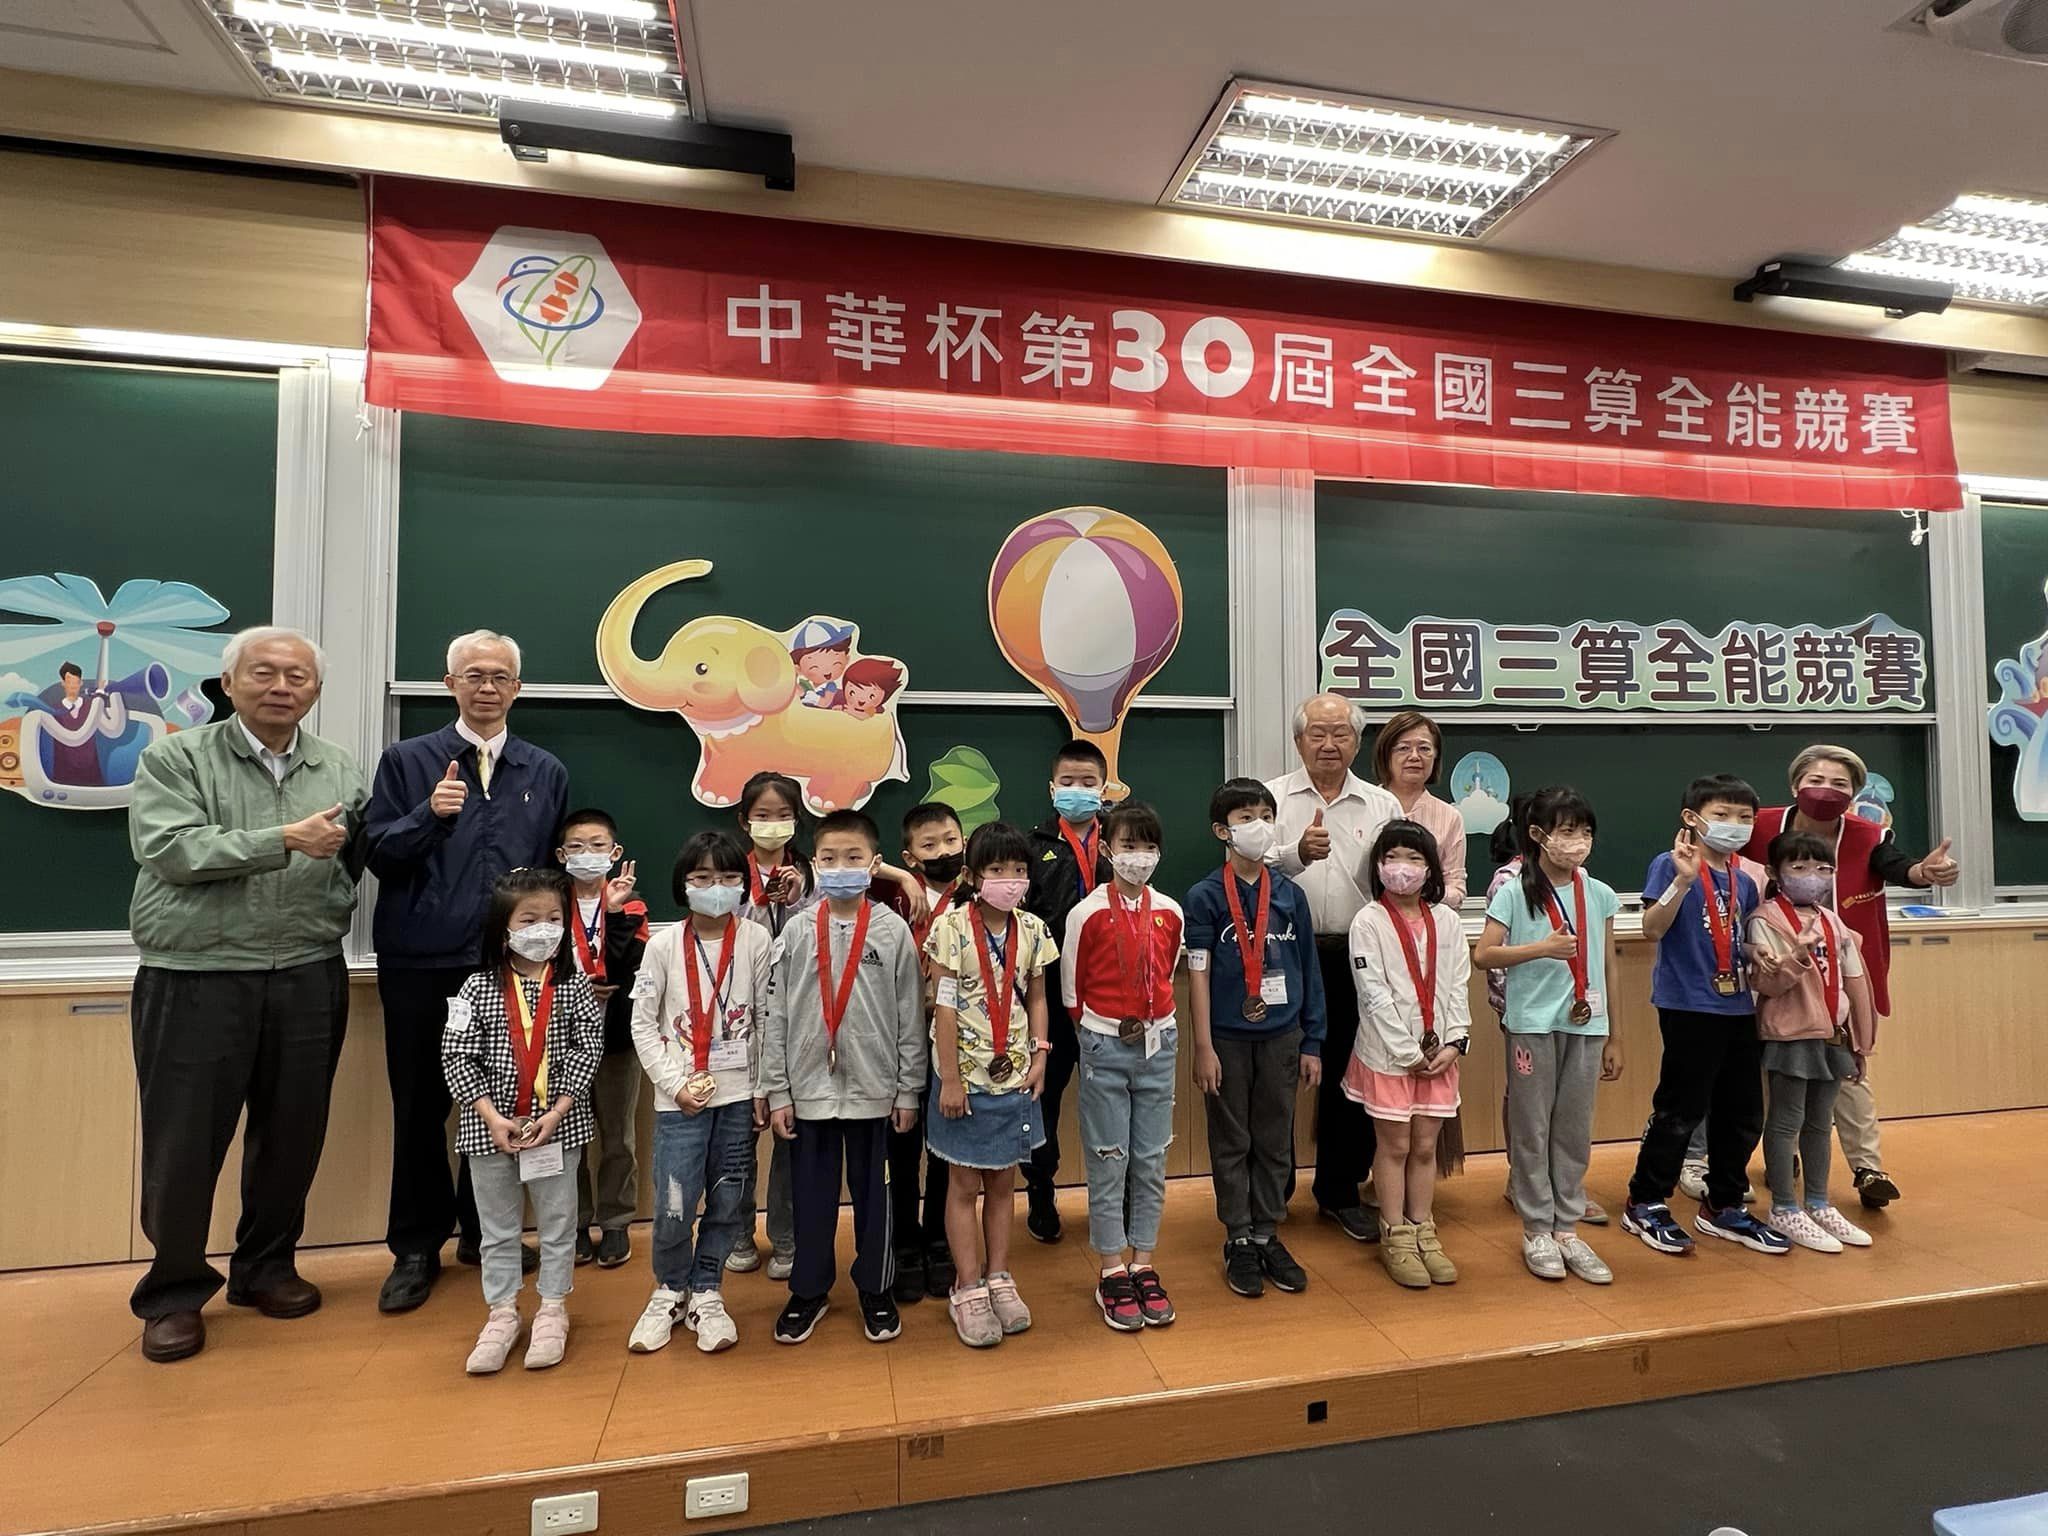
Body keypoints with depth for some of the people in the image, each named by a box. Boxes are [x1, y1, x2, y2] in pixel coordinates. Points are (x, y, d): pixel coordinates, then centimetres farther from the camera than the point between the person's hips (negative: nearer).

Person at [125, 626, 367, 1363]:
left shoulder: (340, 771, 7)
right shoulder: (174, 758, -2)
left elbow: (357, 865, 7)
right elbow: (172, 850, -15)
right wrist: (285, 839, -20)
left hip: (307, 981, 3)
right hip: (194, 982, -2)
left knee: (292, 1133, 12)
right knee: (183, 1142, 7)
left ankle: (266, 1265, 32)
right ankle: (174, 1291, 27)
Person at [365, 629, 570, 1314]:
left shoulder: (547, 773, 8)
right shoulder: (406, 761, 3)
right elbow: (377, 854, -3)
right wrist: (429, 814, -19)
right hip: (420, 966, -1)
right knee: (420, 1108, 8)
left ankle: (483, 1231, 30)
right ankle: (416, 1249, 25)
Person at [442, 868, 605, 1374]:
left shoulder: (574, 987, -6)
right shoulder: (478, 989, -6)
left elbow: (586, 1052, -8)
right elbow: (457, 1056, -7)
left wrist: (554, 1113, -16)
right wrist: (492, 1116, -15)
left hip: (557, 1124, 0)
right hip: (490, 1128, 1)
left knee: (558, 1223, 12)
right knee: (497, 1227, 16)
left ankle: (553, 1311, 30)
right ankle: (502, 1314, 33)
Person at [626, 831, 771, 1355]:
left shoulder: (756, 940, -3)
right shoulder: (664, 945, -3)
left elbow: (767, 1020, 0)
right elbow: (642, 1023, 0)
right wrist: (675, 1083, -8)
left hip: (739, 1094, 1)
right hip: (679, 1097, -1)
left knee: (727, 1203, 9)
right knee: (674, 1207, 0)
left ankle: (705, 1293, 31)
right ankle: (669, 1291, 28)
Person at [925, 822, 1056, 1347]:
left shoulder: (1032, 930, 0)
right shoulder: (951, 926, -13)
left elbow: (1036, 998, 9)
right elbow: (943, 1006, -12)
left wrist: (1040, 1053, -2)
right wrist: (949, 1079, -13)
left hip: (1014, 1074, 4)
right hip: (966, 1075, -4)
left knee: (1003, 1182, 15)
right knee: (965, 1185, 9)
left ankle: (999, 1278, 30)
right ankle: (968, 1290, 21)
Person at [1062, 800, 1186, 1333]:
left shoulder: (1170, 913, 1)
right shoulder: (1087, 913, -10)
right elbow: (1072, 990, -1)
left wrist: (1152, 1019, 13)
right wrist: (1102, 1026, 5)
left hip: (1157, 1044, 3)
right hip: (1104, 1049, -3)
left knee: (1151, 1160, 11)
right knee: (1108, 1162, 5)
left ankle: (1143, 1266, 25)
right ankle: (1112, 1274, 19)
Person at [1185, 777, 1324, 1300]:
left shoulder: (1290, 894, 3)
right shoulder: (1205, 896, -7)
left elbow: (1308, 971, 7)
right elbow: (1198, 975, -7)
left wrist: (1312, 1043, 6)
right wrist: (1203, 1047, -10)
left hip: (1281, 1036, 3)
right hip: (1228, 1037, -3)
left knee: (1276, 1141, 13)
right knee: (1231, 1143, 9)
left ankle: (1268, 1235, 28)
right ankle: (1239, 1241, 24)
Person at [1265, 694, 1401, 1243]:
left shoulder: (1383, 806, 9)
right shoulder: (1272, 798, 1)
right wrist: (1297, 854, -29)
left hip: (1356, 959, 3)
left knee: (1350, 1078, 12)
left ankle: (1340, 1193, 30)